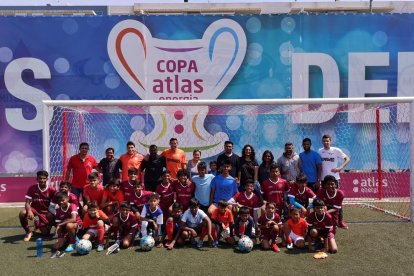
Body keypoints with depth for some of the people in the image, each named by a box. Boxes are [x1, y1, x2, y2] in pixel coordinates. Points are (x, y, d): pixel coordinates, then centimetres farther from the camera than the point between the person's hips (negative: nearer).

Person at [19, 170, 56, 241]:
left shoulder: (51, 190, -14)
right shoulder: (32, 188, -13)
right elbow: (27, 203, -16)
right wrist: (29, 211, -38)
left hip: (45, 213, 0)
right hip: (34, 210, 0)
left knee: (45, 234, -6)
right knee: (22, 213, -34)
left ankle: (38, 224, 32)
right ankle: (28, 232, -7)